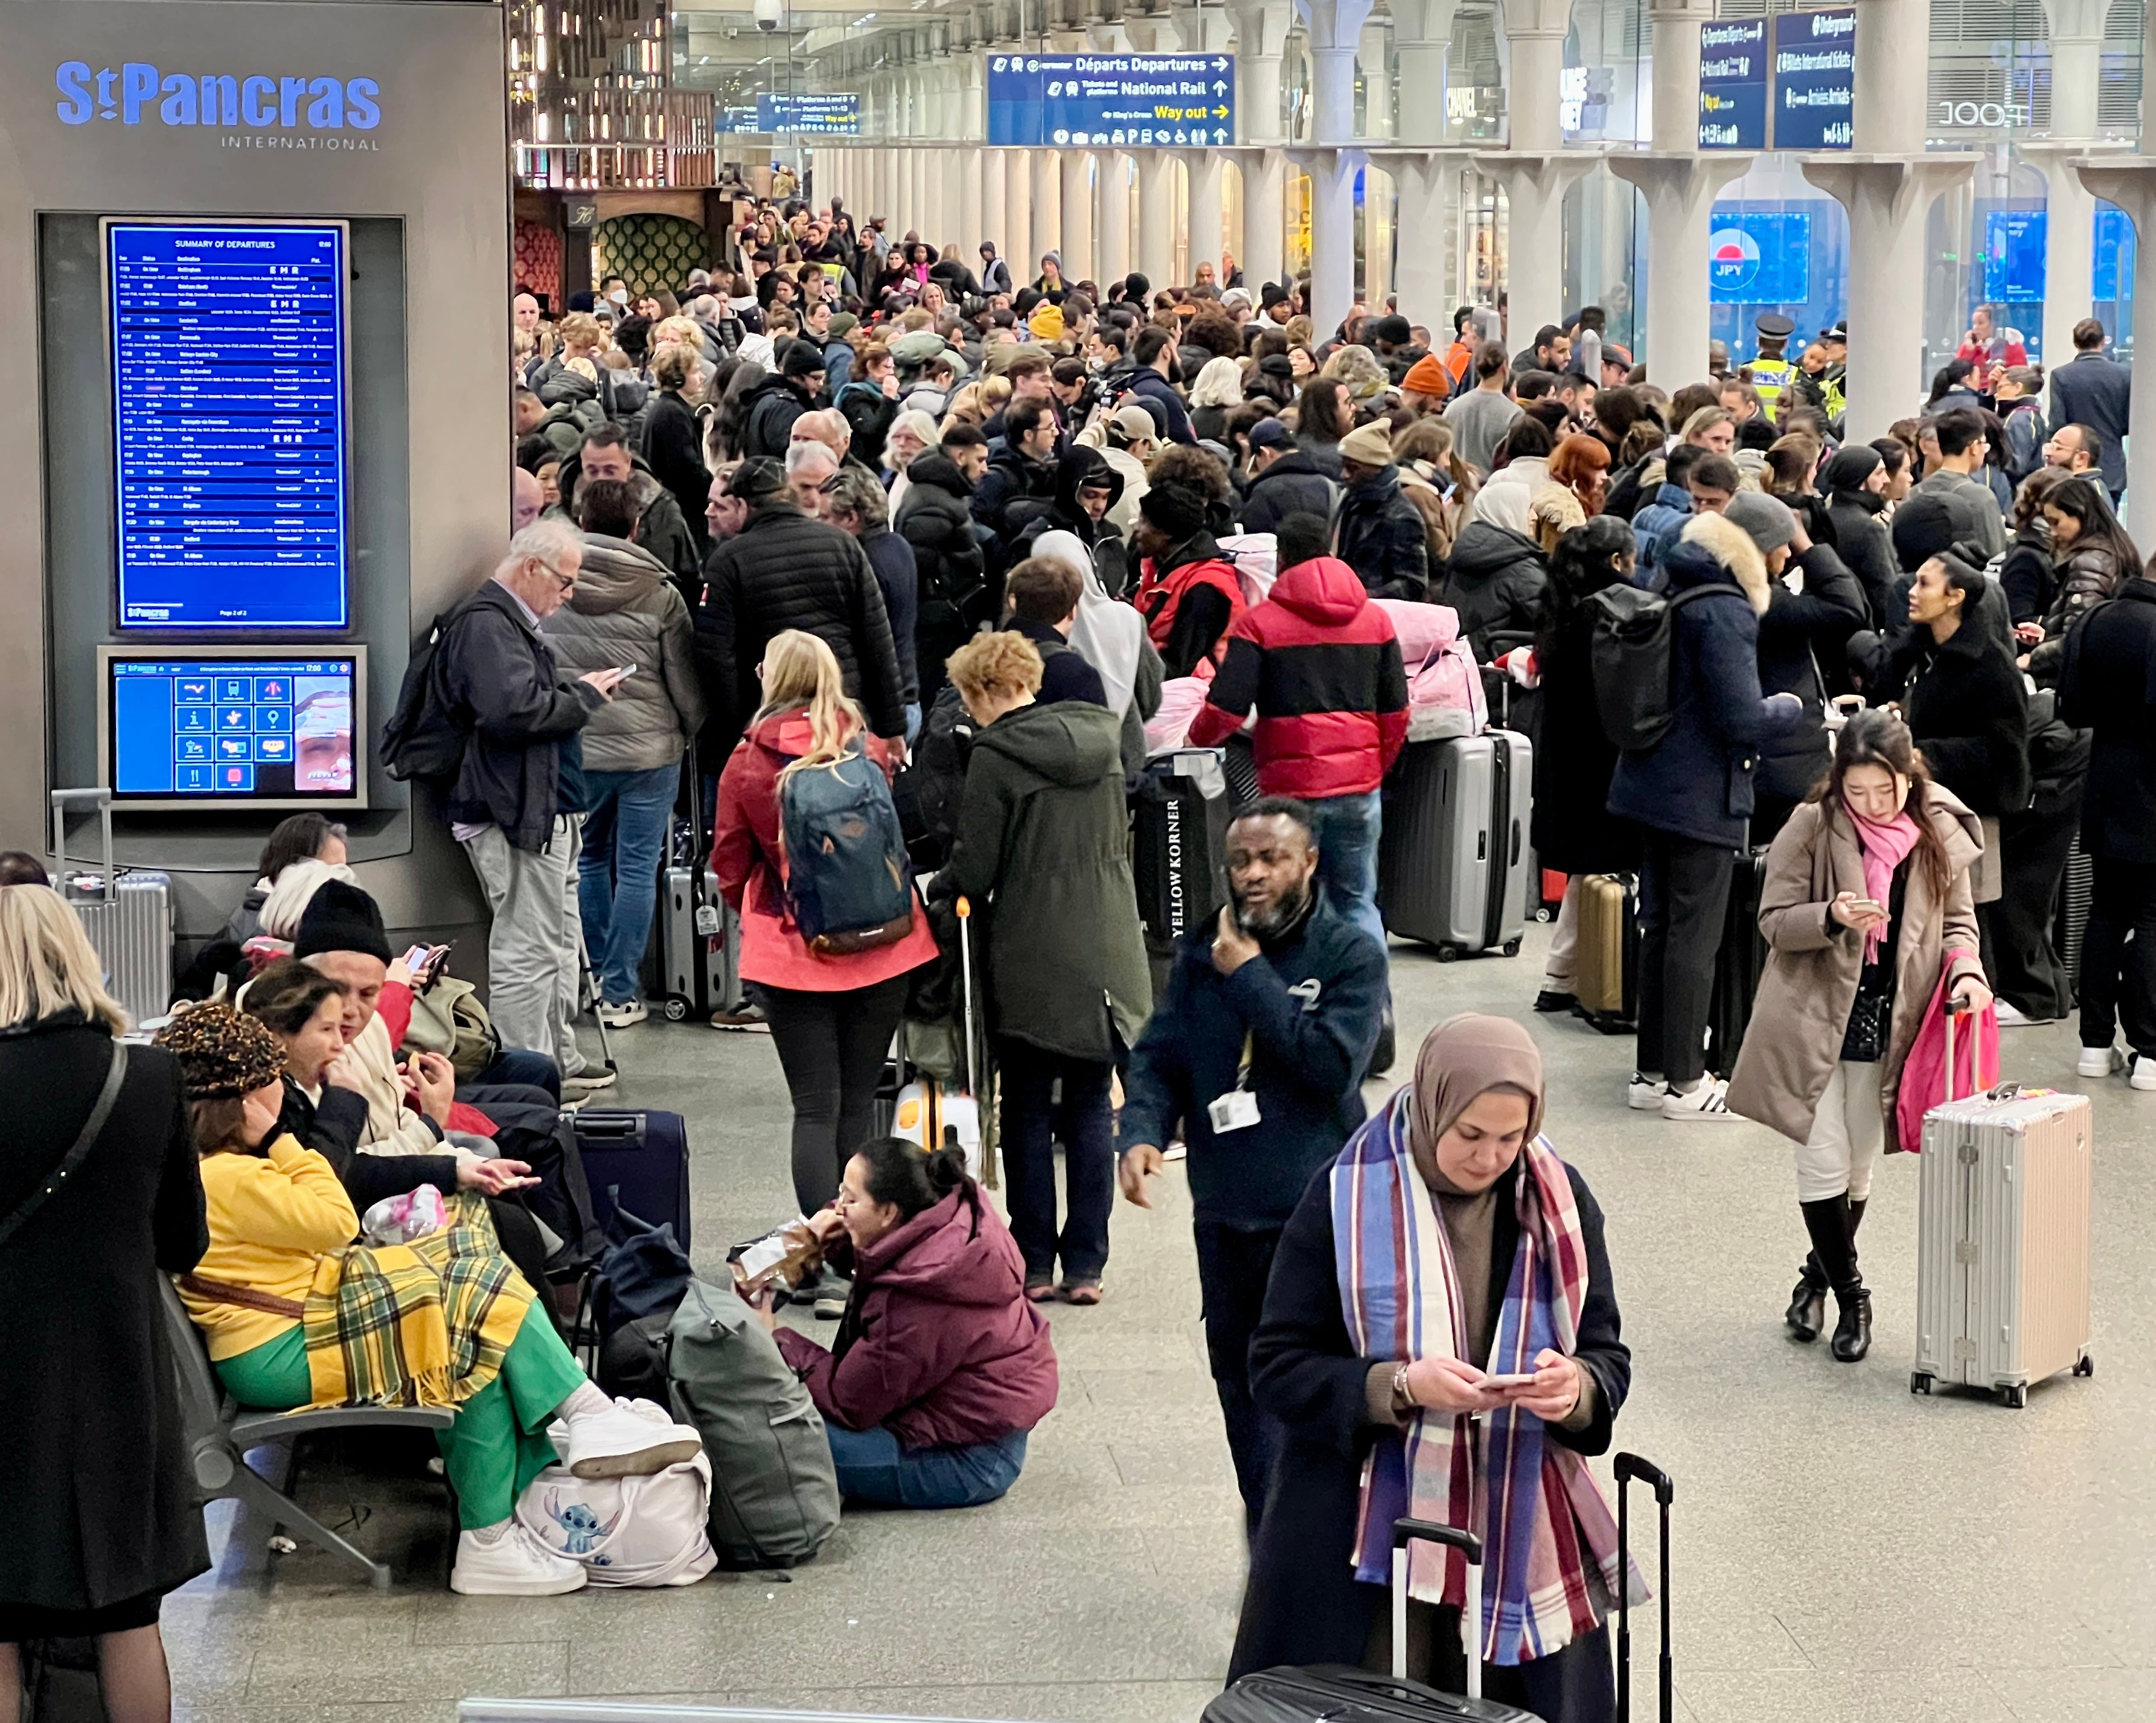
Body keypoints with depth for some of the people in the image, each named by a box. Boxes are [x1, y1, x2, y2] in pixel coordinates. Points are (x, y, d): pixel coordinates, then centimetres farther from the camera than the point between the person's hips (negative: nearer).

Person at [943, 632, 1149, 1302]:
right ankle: (1086, 1266, 10)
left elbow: (973, 871, -10)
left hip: (1031, 961, -5)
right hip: (1106, 956, 5)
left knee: (1027, 1109, 7)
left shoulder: (995, 758, -12)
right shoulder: (1101, 739, 6)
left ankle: (1033, 1262, 11)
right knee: (1090, 1108, 9)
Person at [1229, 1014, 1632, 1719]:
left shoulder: (1561, 1201, 2)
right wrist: (1401, 1386, -22)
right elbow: (1276, 1368, -7)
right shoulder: (1346, 1201, -8)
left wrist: (1576, 1389, -18)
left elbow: (1609, 1359, 6)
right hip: (1365, 1543, -3)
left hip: (1523, 1536, 3)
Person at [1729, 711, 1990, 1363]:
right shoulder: (1811, 828, -11)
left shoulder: (1940, 833, -3)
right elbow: (1775, 920, -8)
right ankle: (1850, 1296, 10)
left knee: (1859, 1163, 12)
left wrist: (1965, 967, -12)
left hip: (1888, 1021, 3)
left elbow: (1958, 918, 9)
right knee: (1825, 1161, -6)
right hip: (1814, 1014, -3)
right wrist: (1832, 917, -27)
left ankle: (1819, 1274, 35)